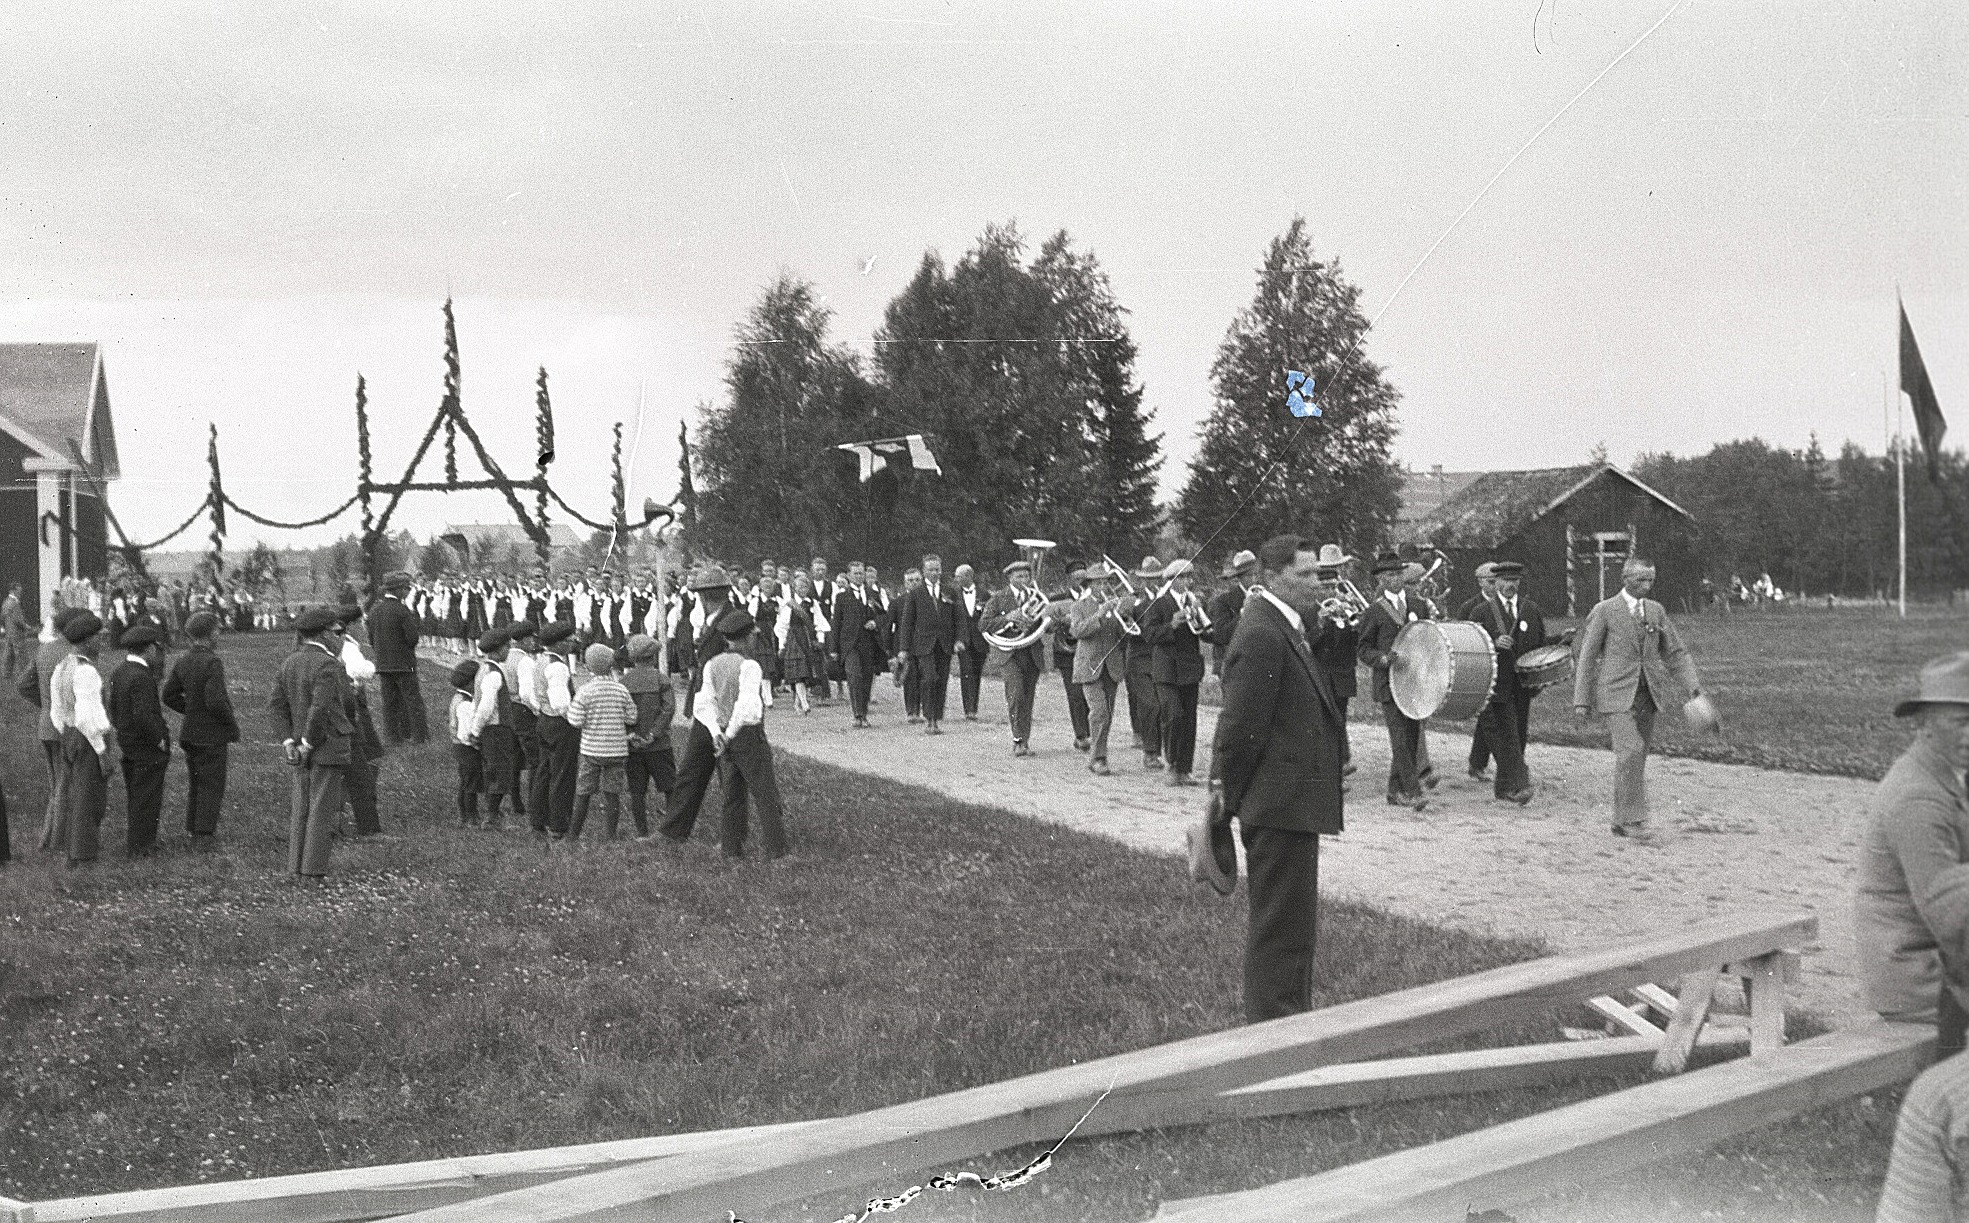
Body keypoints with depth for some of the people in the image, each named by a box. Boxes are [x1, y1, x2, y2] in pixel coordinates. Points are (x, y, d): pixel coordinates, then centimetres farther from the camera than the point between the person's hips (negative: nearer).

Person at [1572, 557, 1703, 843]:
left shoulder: (1656, 611, 11)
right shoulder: (1604, 611, -3)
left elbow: (1676, 653, 13)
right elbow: (1587, 656, -2)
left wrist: (1693, 687, -2)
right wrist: (1582, 700, -6)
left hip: (1647, 695, 5)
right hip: (1616, 694, -5)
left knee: (1636, 757, 6)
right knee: (1630, 751, -19)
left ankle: (1622, 821, 15)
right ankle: (1633, 819, -13)